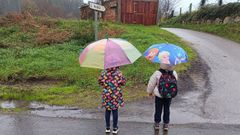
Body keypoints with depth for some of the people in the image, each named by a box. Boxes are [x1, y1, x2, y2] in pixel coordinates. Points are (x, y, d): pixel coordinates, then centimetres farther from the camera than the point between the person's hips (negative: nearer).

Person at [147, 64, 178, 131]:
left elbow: (151, 84, -11)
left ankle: (157, 123, 27)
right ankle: (166, 124, 28)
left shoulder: (157, 73, -23)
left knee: (158, 109, 15)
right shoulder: (174, 73, -16)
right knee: (167, 109, 18)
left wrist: (150, 92, 8)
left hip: (159, 95, -2)